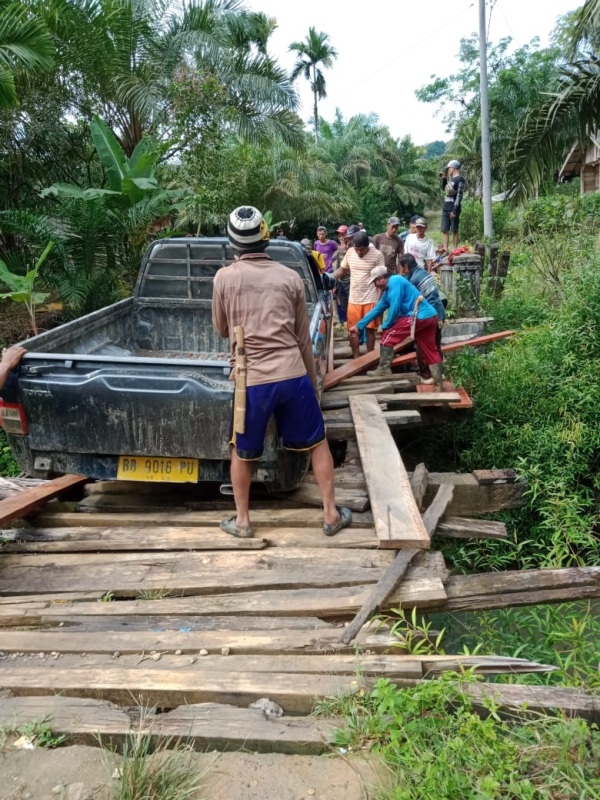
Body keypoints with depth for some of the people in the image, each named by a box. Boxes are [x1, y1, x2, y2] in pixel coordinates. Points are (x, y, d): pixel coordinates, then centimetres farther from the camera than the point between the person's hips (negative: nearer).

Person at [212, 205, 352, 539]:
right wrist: (313, 383, 19)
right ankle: (331, 514, 24)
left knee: (242, 452, 18)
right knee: (318, 443, 18)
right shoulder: (290, 277, 5)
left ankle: (241, 520, 29)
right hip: (293, 375, 1)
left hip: (252, 381, -1)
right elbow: (304, 339, 10)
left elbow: (222, 329, 13)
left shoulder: (224, 278, -1)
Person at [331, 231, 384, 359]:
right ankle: (356, 358, 19)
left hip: (371, 299, -3)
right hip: (353, 299, 4)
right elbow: (342, 270, 12)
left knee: (370, 329, 7)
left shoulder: (377, 255, -10)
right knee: (352, 330, 7)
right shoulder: (350, 252, 1)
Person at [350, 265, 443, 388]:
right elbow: (377, 310, 27)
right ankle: (438, 382, 19)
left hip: (419, 316, -10)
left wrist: (385, 326, -2)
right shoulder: (388, 292, 21)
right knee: (430, 351, 14)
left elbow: (395, 308, -14)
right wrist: (359, 325, 28)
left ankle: (384, 369, 3)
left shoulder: (395, 282, -8)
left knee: (388, 336, -2)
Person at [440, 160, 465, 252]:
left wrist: (454, 210, -20)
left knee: (454, 230, -3)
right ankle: (445, 249, 5)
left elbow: (459, 196, -15)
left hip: (453, 209, -8)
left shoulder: (460, 179, -8)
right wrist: (443, 179, 18)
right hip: (445, 208, 8)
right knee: (444, 230, 4)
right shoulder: (451, 179, 16)